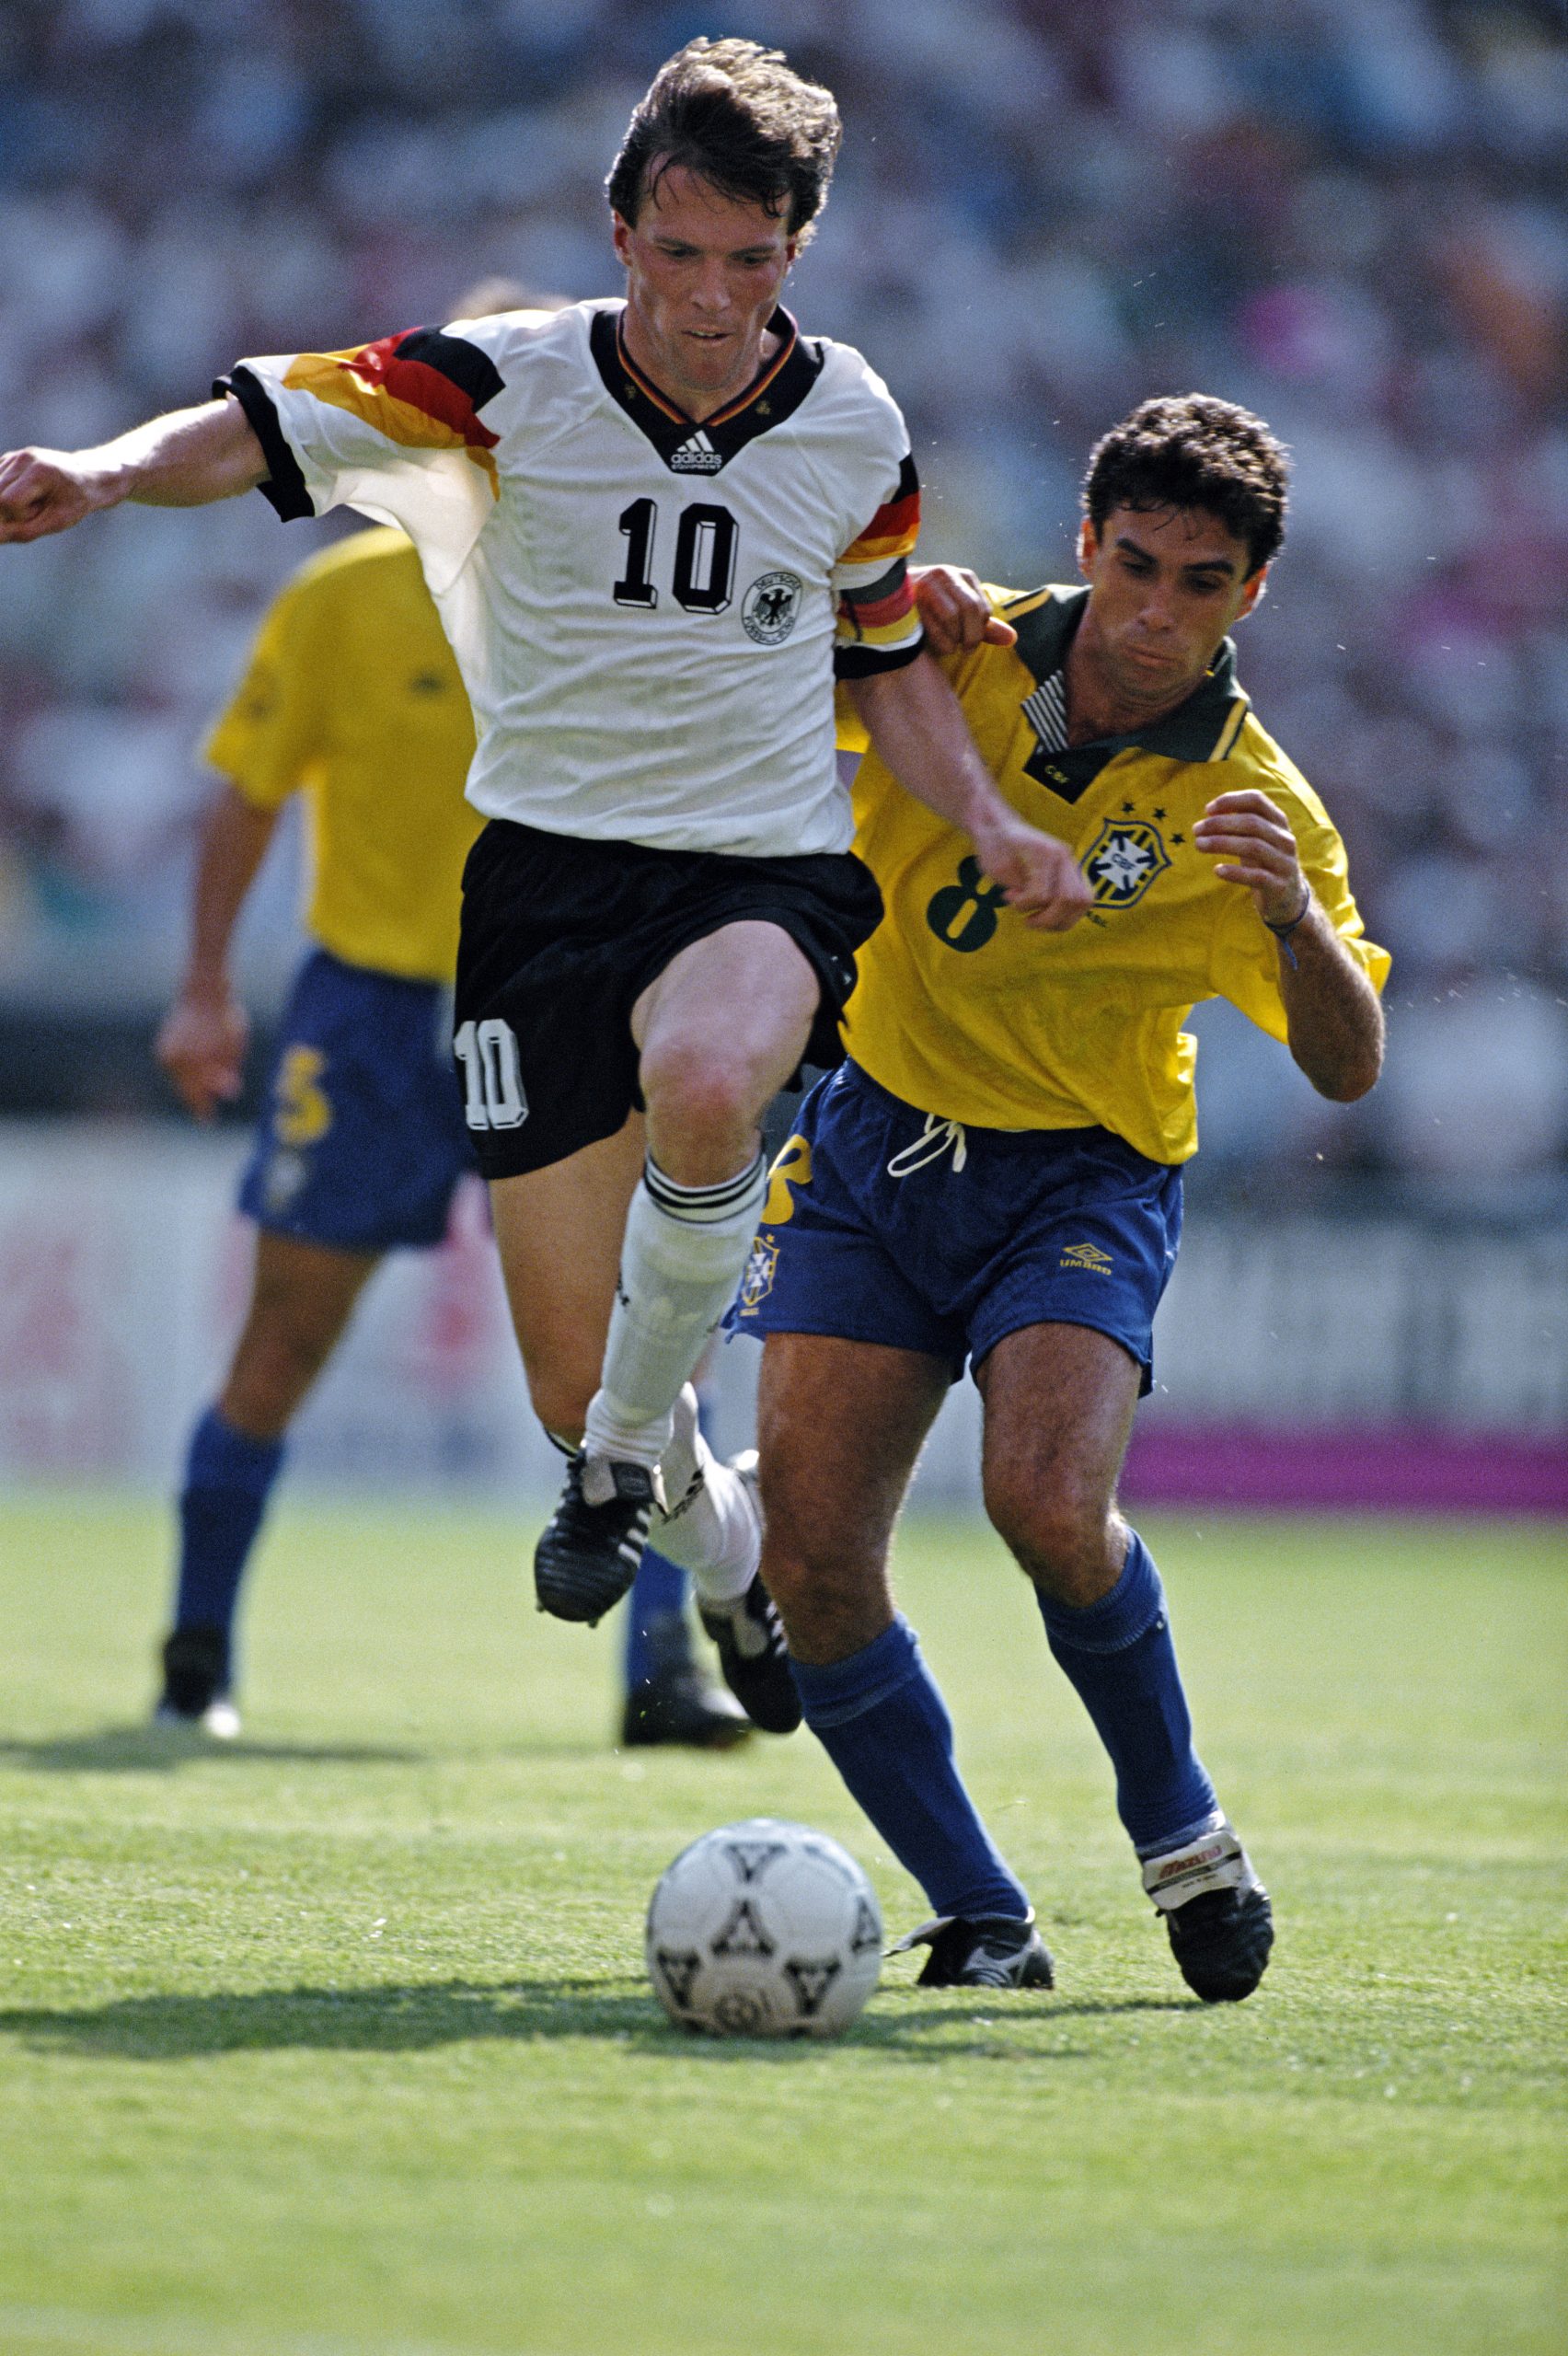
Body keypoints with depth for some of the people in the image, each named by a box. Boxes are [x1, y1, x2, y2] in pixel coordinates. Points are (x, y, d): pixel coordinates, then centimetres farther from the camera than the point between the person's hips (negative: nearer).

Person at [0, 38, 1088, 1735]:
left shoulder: (855, 430, 0)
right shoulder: (508, 385, -7)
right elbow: (267, 425, -13)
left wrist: (991, 825, 0)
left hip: (767, 876, 0)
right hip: (548, 874, 0)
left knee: (704, 1081, -39)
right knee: (567, 1383, -1)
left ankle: (627, 1455, -14)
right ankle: (730, 1552, 35)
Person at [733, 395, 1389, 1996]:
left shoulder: (1249, 803, -12)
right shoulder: (952, 657, -6)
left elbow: (1348, 1067, -14)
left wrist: (1293, 919, -35)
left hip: (1080, 1183, -3)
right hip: (873, 1144, 3)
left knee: (1047, 1501, -28)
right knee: (812, 1559, -9)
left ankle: (1178, 1830, -2)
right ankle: (978, 1922, 3)